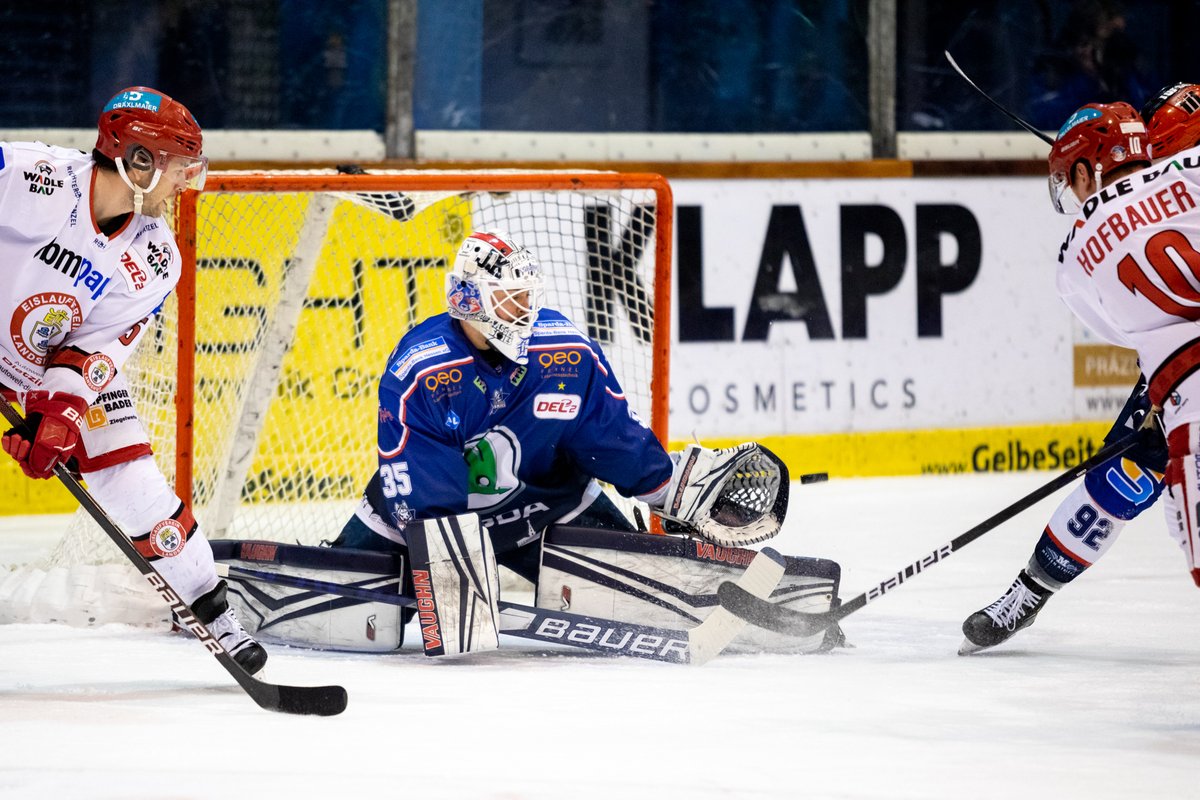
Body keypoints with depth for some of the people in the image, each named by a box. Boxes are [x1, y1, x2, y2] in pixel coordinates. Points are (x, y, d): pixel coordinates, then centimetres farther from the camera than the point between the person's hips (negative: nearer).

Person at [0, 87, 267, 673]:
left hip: (75, 367, 3)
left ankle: (212, 608, 9)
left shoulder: (155, 261, -13)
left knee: (135, 486, -5)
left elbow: (100, 346, -16)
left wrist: (61, 408, -31)